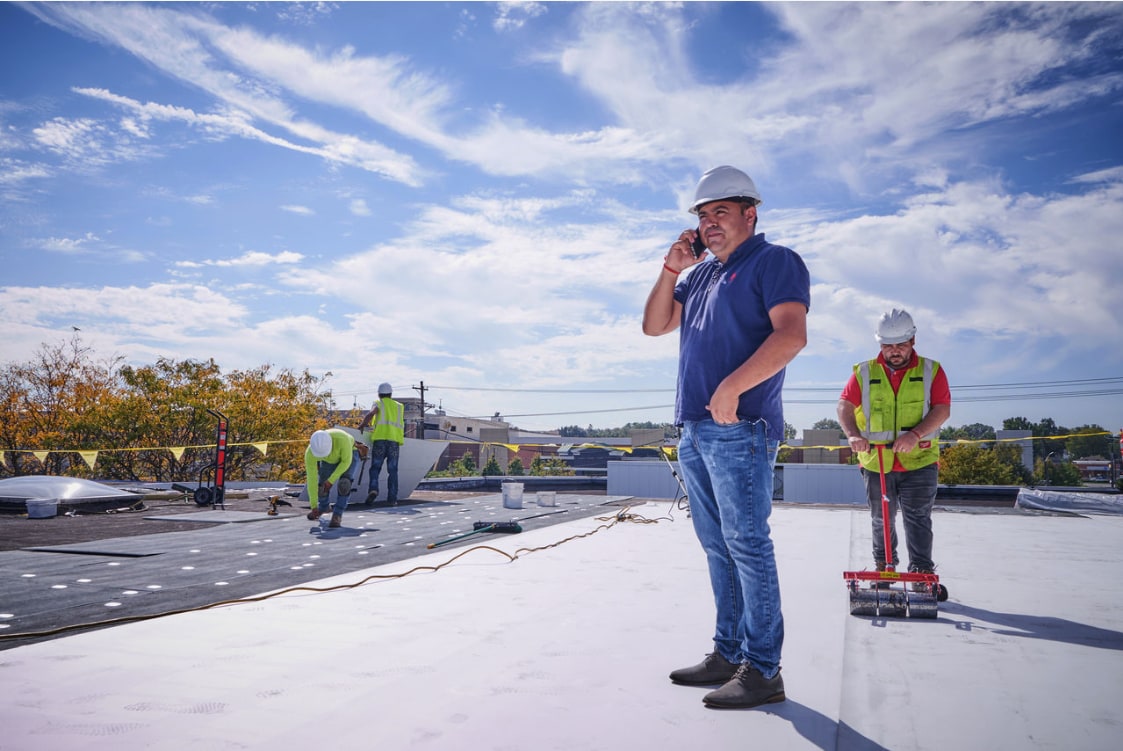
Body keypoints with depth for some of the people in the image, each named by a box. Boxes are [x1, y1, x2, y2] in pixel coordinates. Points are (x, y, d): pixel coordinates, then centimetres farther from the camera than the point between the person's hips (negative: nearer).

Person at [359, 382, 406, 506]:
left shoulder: (378, 403, 12)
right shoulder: (399, 406, 24)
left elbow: (370, 414, -8)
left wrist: (362, 425, 7)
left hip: (380, 437, -2)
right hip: (395, 440, 2)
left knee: (375, 467, 0)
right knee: (392, 470, 4)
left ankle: (373, 489, -22)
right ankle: (392, 498, 0)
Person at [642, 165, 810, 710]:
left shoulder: (774, 261, -1)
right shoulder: (700, 273, 23)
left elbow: (791, 334, -16)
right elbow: (654, 326, 21)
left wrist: (731, 388, -23)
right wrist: (671, 268, 10)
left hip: (739, 428, -8)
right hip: (694, 430, 8)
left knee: (746, 542, -7)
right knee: (718, 547, 11)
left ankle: (762, 670, 0)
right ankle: (727, 654, 20)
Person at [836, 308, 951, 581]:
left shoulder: (932, 371, 2)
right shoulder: (864, 373, 4)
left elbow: (942, 409, -7)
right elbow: (845, 406, -4)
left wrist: (916, 433, -24)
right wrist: (853, 434, -23)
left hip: (920, 462, -2)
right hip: (876, 463, 2)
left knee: (918, 518, -4)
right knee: (881, 520, 13)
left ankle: (923, 572, 4)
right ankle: (883, 565, 30)